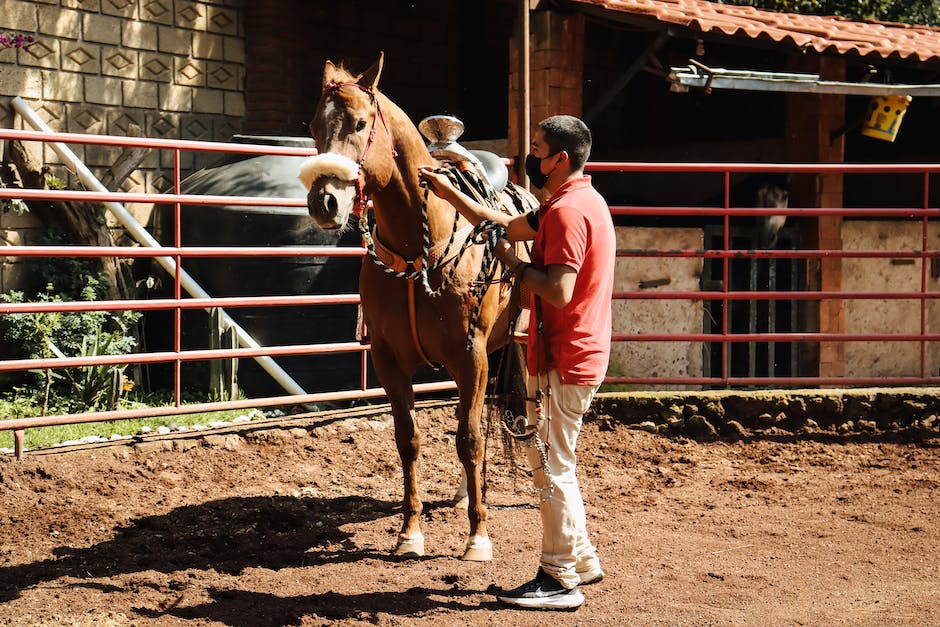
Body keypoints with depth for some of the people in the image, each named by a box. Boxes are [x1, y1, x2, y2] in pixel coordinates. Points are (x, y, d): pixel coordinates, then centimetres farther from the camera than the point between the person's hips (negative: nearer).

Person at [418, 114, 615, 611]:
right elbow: (506, 226, 24)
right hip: (576, 357, 11)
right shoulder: (578, 202, 15)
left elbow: (558, 290, -28)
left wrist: (514, 264, -13)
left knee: (551, 467, -3)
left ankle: (560, 580, 5)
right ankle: (580, 559, 29)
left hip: (563, 362, -11)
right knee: (551, 463, 20)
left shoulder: (568, 211, -19)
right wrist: (444, 190, 23)